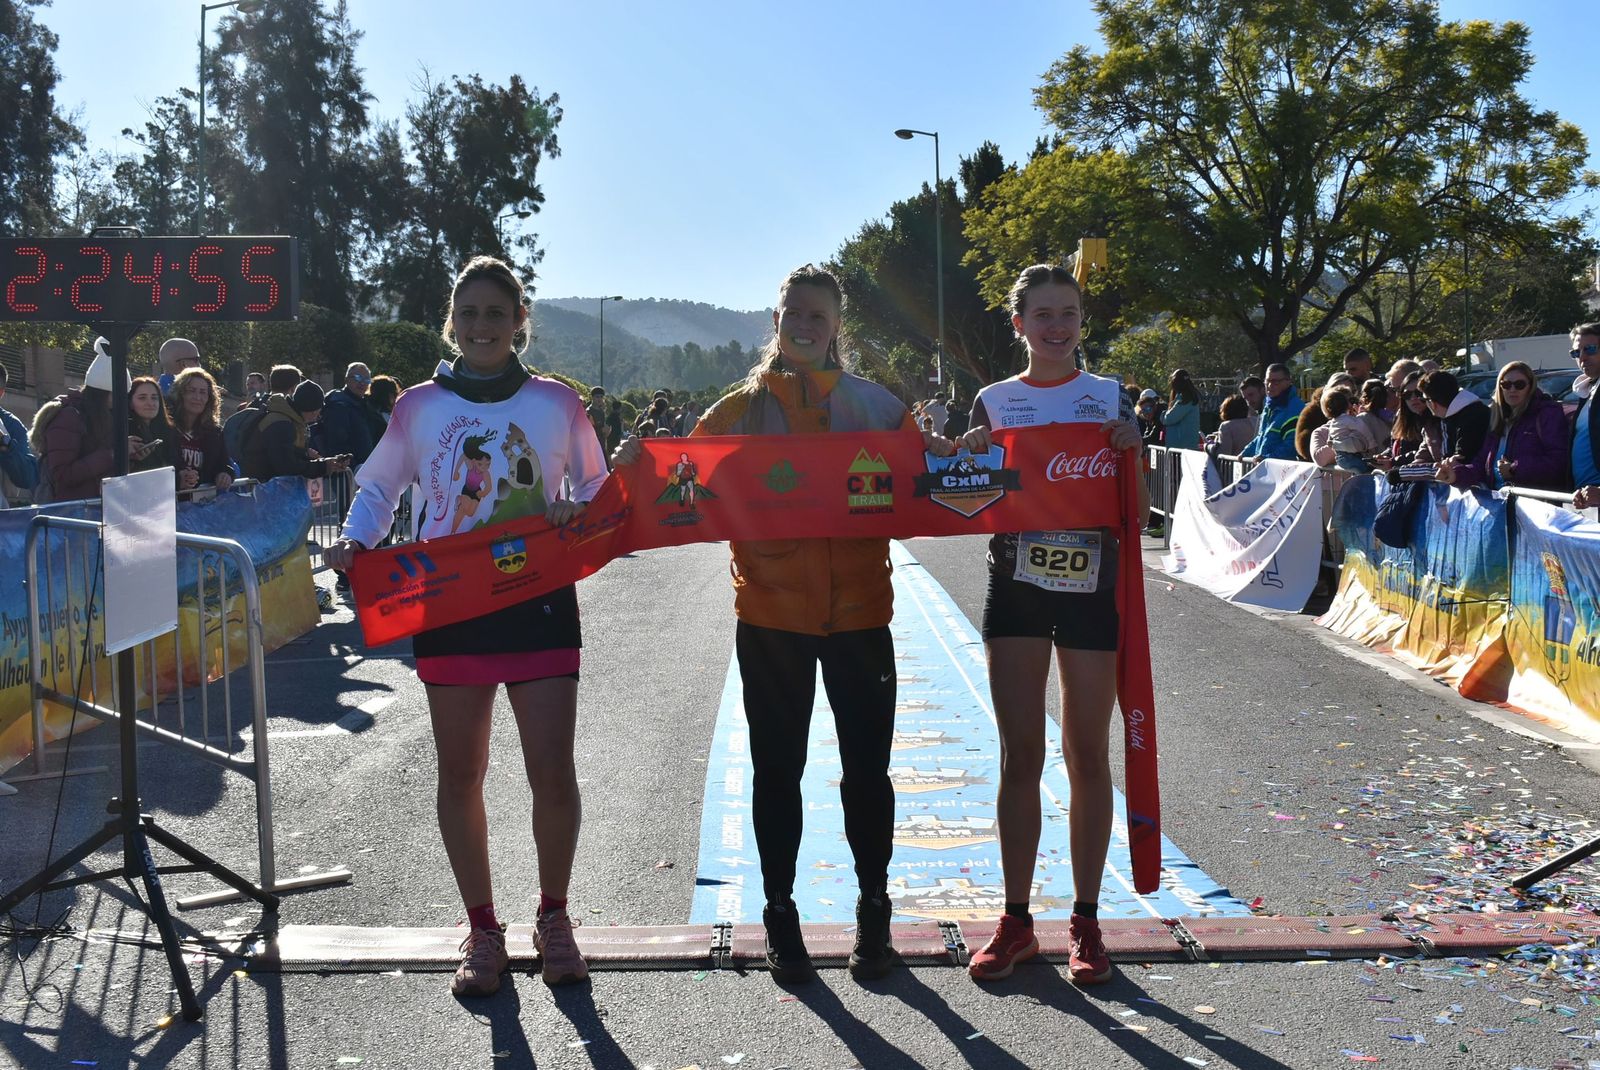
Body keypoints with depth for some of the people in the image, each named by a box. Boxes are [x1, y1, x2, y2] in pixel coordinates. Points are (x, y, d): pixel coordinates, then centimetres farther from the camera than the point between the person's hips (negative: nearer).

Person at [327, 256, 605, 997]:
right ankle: (482, 931, 25)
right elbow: (378, 487, 16)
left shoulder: (556, 403, 3)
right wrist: (357, 540, -3)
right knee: (460, 774, 7)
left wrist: (578, 511, -10)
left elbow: (597, 486, 13)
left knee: (553, 774, -4)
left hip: (540, 603, -1)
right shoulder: (420, 406, 5)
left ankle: (553, 918, 22)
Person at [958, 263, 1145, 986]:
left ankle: (1085, 921, 17)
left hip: (1091, 586, 0)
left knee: (1088, 757, 5)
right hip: (1016, 583, 0)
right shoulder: (994, 401, 6)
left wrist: (1129, 452, -12)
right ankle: (1016, 921, 14)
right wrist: (973, 458, -13)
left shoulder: (1110, 397, 6)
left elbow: (1135, 512, 5)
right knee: (1021, 756, 3)